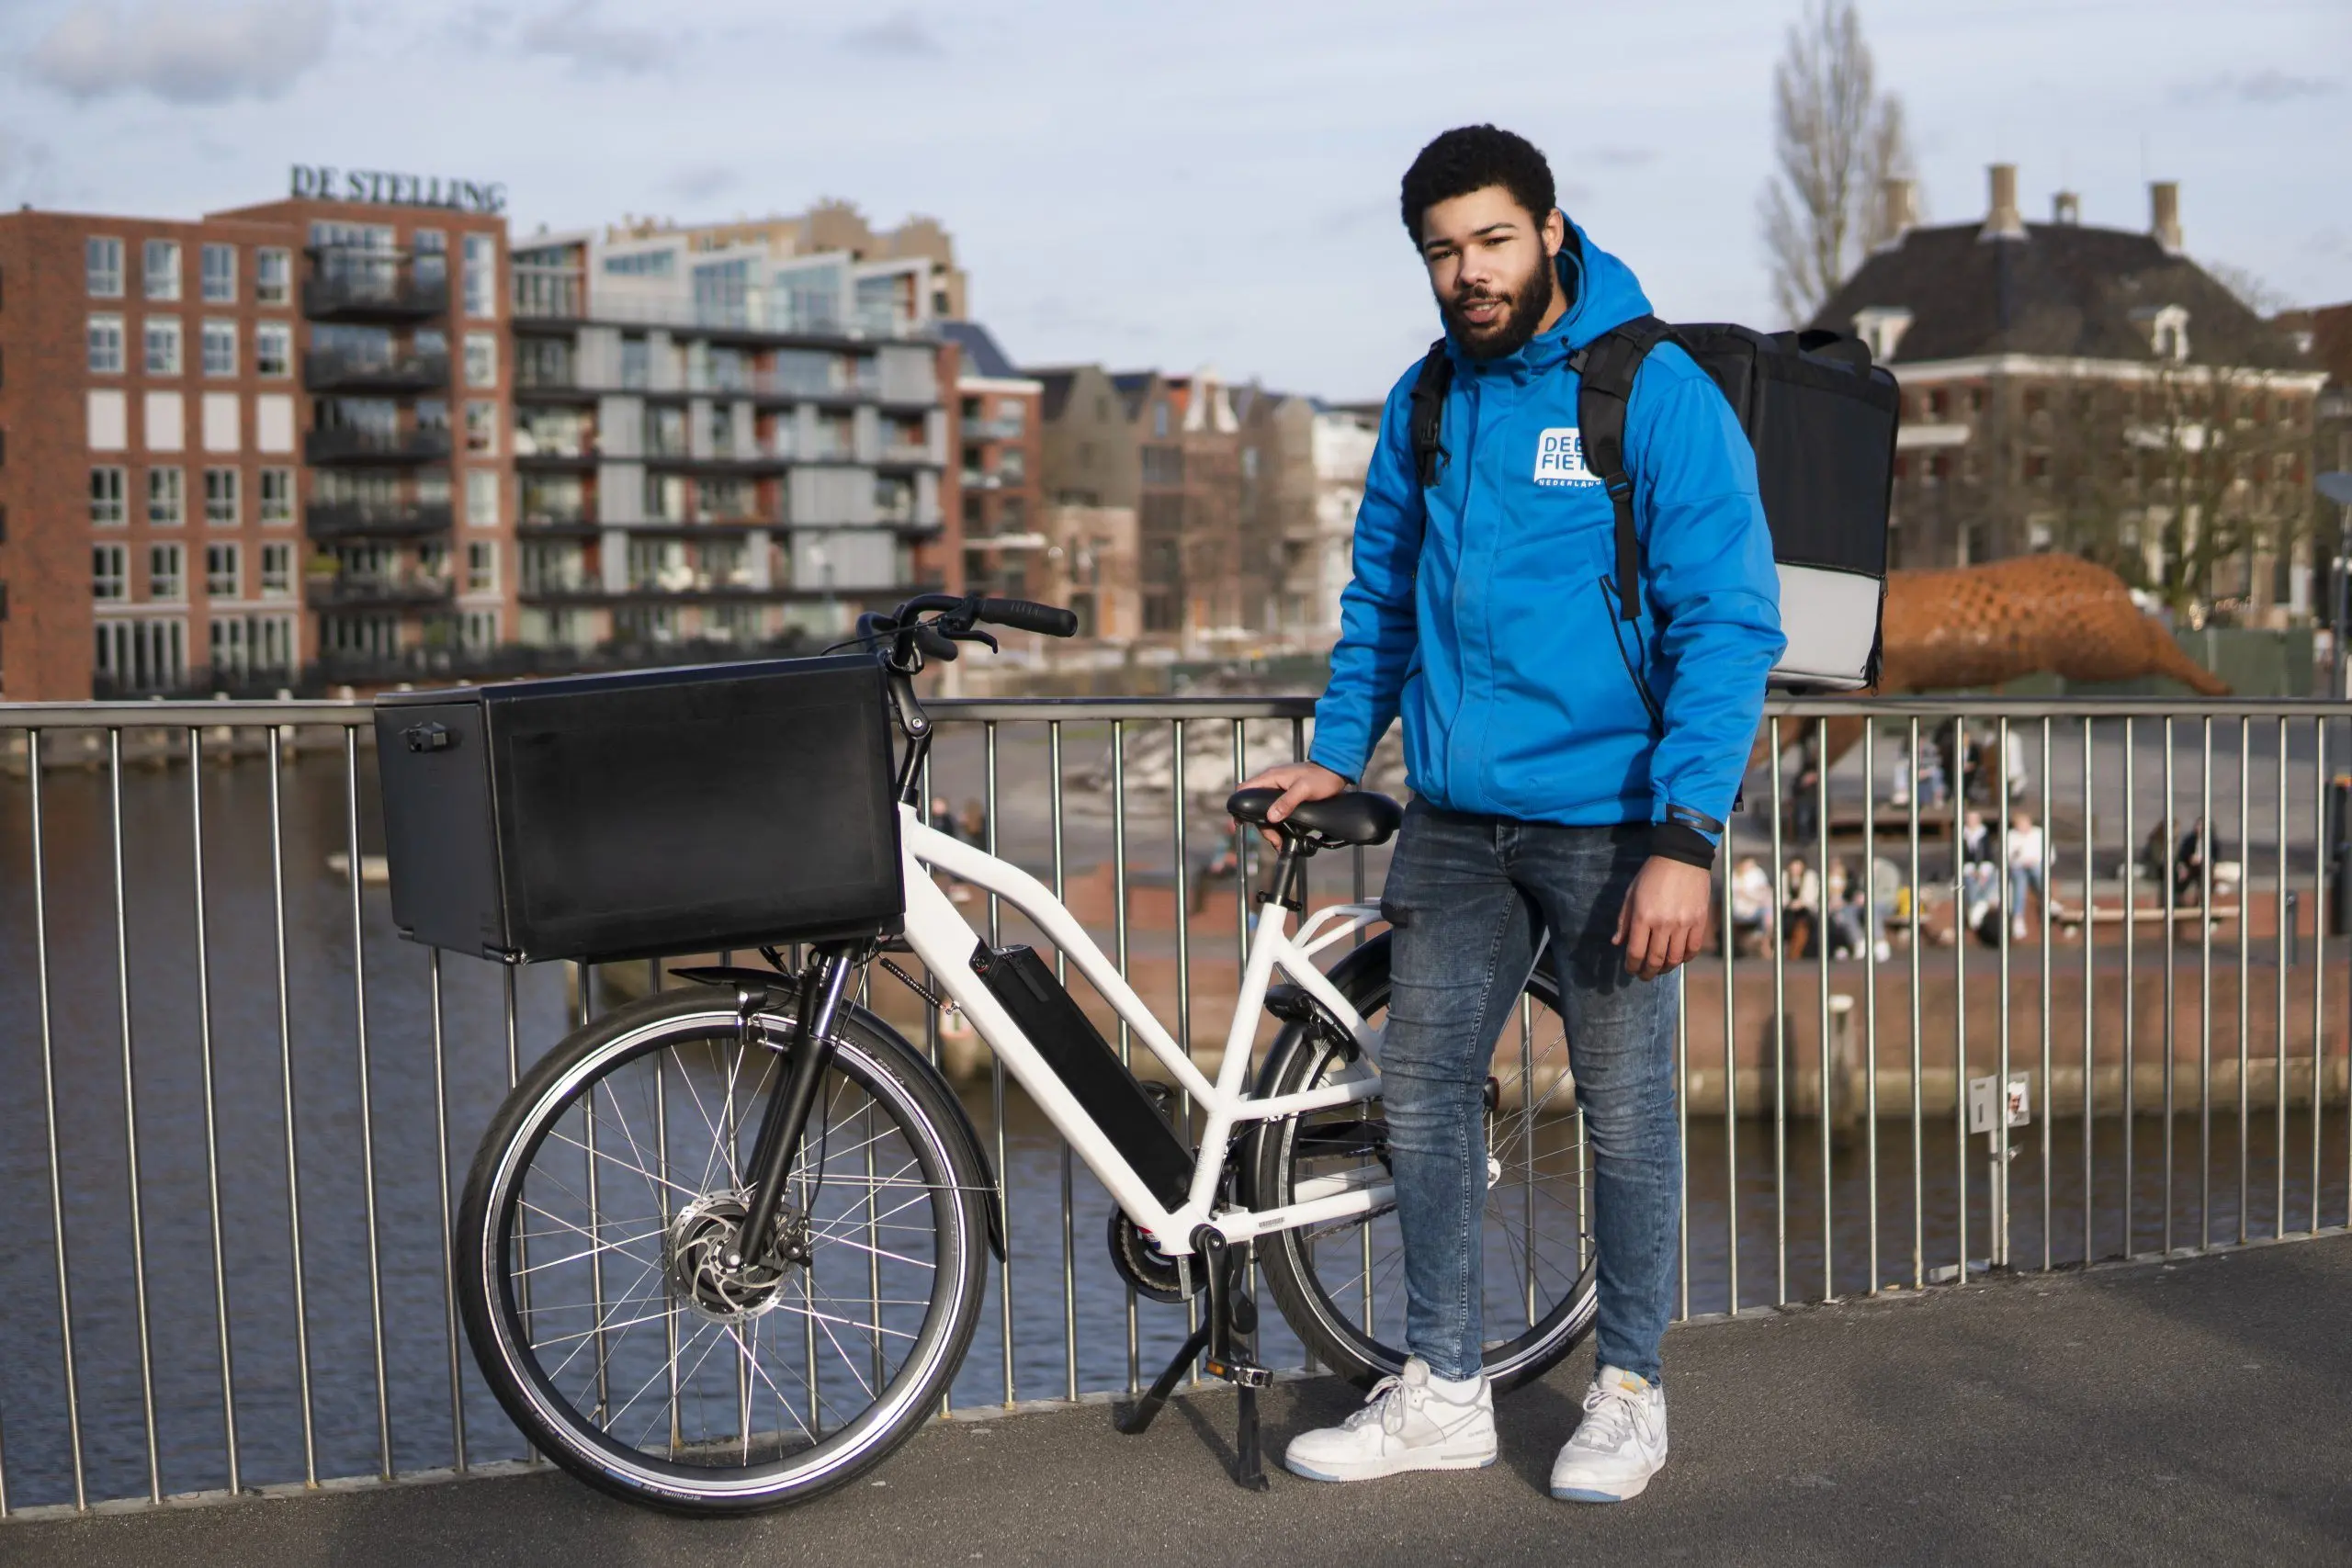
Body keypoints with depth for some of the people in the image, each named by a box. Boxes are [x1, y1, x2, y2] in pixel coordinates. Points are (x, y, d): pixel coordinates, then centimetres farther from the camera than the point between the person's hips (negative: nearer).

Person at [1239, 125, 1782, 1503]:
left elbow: (1728, 625, -14)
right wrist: (1336, 755, 14)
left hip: (1607, 822, -5)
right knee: (1426, 1094, 9)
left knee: (1626, 1112, 5)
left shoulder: (1657, 394, -10)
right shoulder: (1425, 403, 8)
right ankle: (1446, 1393, 22)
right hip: (1455, 821, 6)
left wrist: (1685, 837, -20)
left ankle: (1631, 1389, 23)